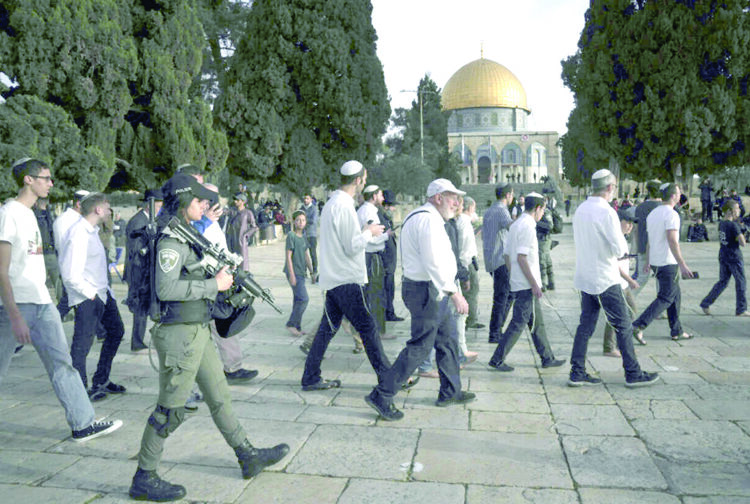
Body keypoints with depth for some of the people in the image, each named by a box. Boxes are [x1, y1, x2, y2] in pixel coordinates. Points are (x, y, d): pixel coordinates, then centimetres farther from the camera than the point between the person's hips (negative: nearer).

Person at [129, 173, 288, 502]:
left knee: (219, 396, 17)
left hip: (198, 332, 10)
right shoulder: (171, 239, -16)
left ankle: (248, 457, 29)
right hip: (180, 335, -10)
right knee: (170, 410, 2)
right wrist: (214, 285, -19)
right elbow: (165, 288, -26)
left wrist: (224, 276, 10)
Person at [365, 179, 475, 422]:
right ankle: (381, 396, 2)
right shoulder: (428, 220, -19)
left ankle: (450, 393, 31)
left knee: (447, 340, 18)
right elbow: (434, 264, -27)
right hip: (427, 290, -11)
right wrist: (454, 294, -26)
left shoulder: (422, 217, 16)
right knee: (420, 346, -5)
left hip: (434, 290, 11)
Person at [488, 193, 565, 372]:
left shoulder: (516, 224, 14)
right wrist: (534, 284, -18)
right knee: (518, 323, -4)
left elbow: (507, 255, 16)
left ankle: (547, 358, 24)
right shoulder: (527, 226, -15)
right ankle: (497, 360, 1)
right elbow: (521, 258, -22)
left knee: (537, 323, 15)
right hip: (527, 285, -10)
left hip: (518, 282, 10)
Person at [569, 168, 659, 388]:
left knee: (586, 324, 11)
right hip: (605, 279, -7)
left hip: (585, 277, 7)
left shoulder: (580, 210, 7)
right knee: (623, 325, 5)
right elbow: (619, 249, -18)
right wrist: (623, 244, 4)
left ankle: (577, 372, 13)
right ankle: (633, 374, 14)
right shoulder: (606, 212, -17)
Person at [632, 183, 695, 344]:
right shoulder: (671, 214, -16)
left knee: (675, 295, 18)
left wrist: (648, 261, 22)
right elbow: (672, 241, -23)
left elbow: (649, 240, 15)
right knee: (665, 298, -3)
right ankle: (638, 326, -11)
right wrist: (682, 265, -24)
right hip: (668, 263, -9)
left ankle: (677, 331, 24)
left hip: (655, 262, 9)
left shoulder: (652, 214, 10)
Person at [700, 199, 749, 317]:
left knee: (722, 282, 15)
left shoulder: (721, 224, 6)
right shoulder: (733, 225, -18)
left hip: (723, 256, 7)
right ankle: (741, 310, 15)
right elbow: (743, 243, -21)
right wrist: (740, 238, 0)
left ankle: (705, 303, 11)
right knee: (741, 283, 6)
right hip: (734, 257, -7)